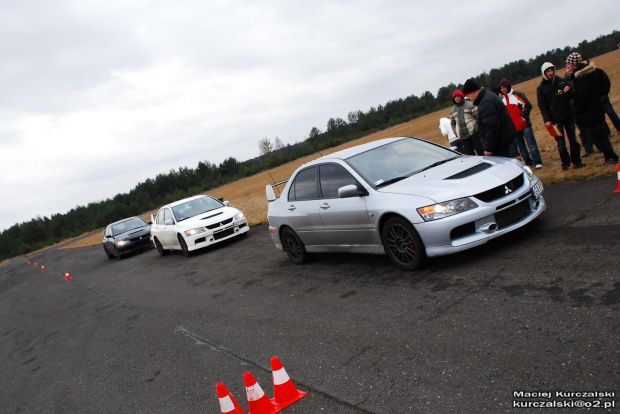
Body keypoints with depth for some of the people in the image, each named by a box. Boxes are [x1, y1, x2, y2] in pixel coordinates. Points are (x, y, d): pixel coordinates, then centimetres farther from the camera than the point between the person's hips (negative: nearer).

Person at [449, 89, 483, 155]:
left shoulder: (470, 105, 0)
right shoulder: (453, 110, 14)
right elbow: (452, 123, 24)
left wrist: (476, 128, -11)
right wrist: (456, 133, 14)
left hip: (473, 133, -4)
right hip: (462, 137, 4)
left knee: (480, 151, -1)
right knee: (469, 154, 5)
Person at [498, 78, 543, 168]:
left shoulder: (518, 94, -5)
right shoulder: (502, 99, 10)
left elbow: (528, 106, -9)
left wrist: (523, 117, -13)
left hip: (524, 125, -5)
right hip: (513, 128, 5)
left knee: (532, 144, -3)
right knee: (521, 147, 9)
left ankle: (537, 162, 2)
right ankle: (529, 163, 19)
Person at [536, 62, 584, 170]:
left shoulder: (562, 81, 7)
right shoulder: (541, 88, 0)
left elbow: (572, 96, 14)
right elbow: (542, 105, -3)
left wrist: (568, 91, -10)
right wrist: (547, 120, -13)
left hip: (568, 115, 3)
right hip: (555, 119, -3)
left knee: (573, 140, 7)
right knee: (561, 143, -2)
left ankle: (576, 161, 16)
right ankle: (566, 163, 13)